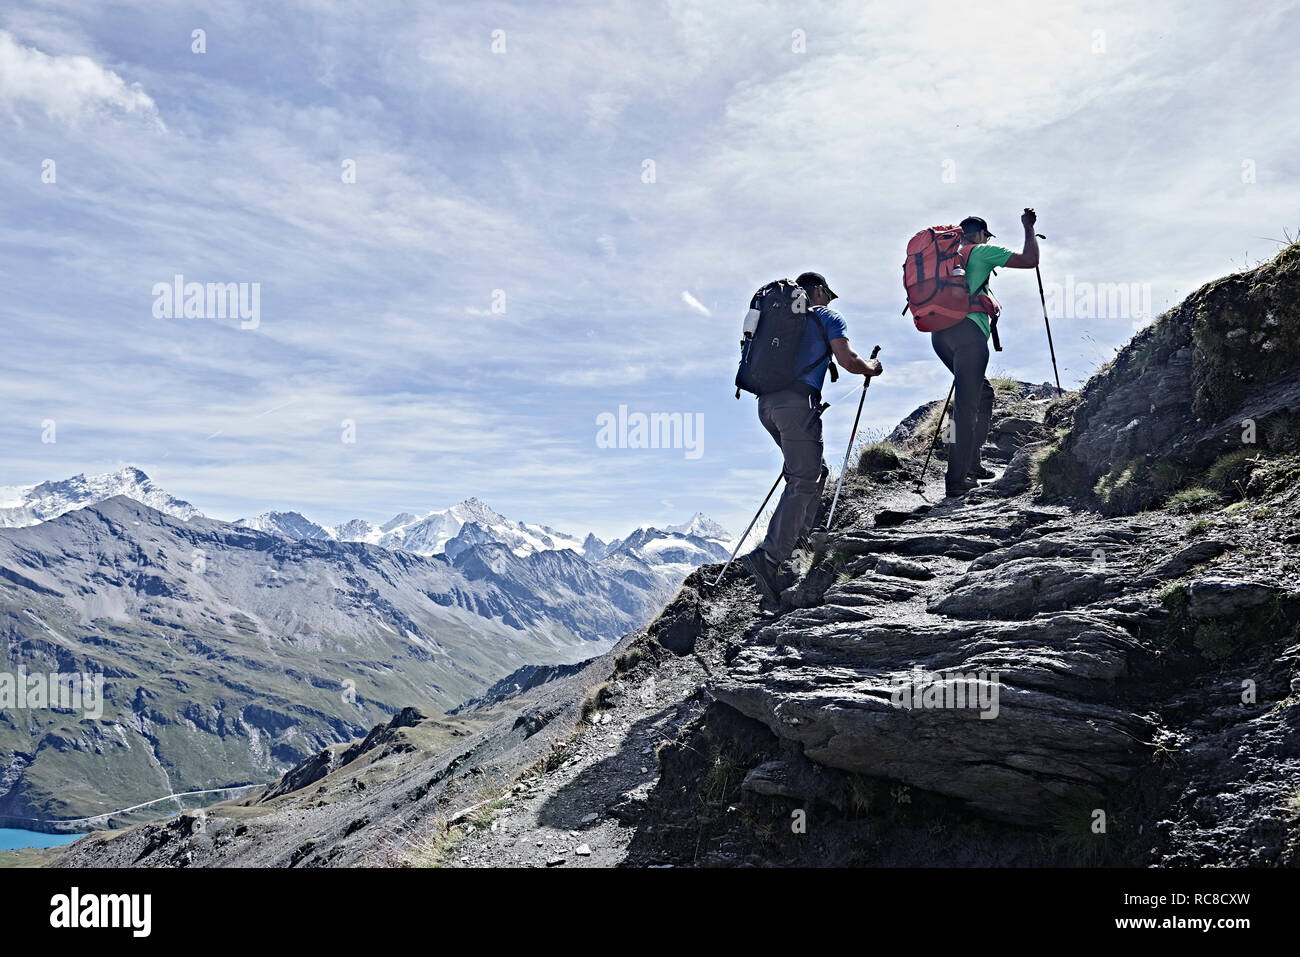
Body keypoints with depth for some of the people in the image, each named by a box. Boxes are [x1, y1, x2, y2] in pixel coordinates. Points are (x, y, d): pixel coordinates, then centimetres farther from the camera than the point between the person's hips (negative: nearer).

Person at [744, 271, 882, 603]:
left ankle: (797, 541, 10)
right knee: (803, 482, -10)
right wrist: (873, 367, 19)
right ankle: (770, 556, -22)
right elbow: (847, 360, -1)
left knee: (815, 472, 18)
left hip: (766, 401, 7)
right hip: (797, 401, -7)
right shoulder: (828, 317, 10)